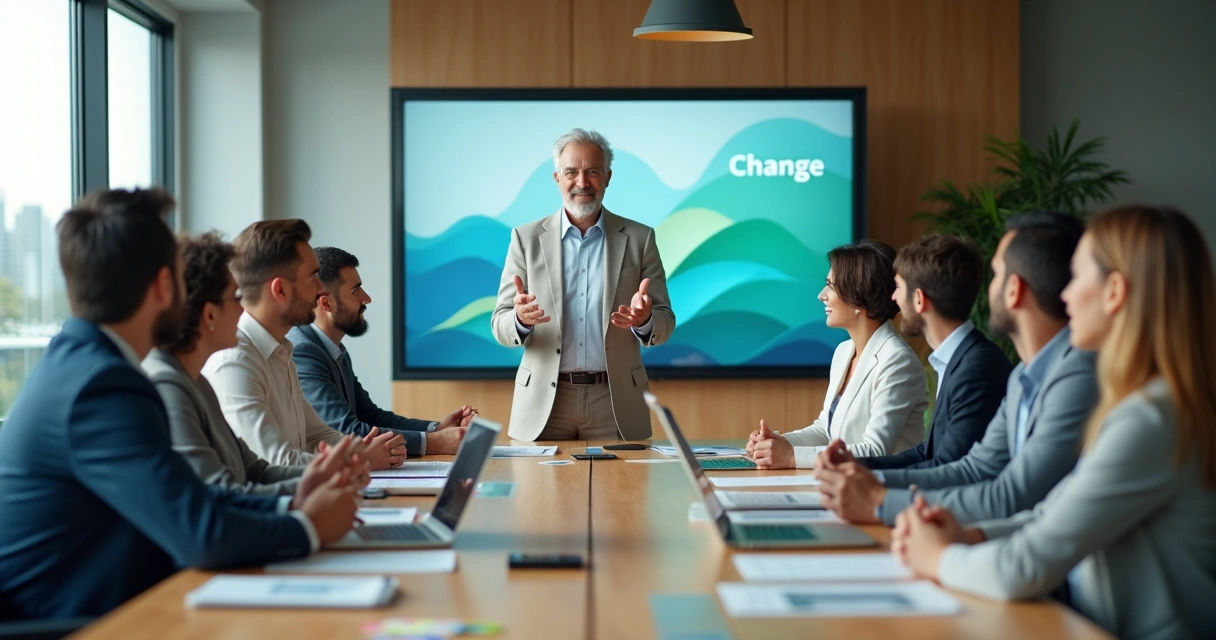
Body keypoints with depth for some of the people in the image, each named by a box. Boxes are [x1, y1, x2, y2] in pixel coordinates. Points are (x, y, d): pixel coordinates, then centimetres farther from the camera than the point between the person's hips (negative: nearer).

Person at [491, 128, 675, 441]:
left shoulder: (639, 238, 4)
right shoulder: (526, 238, 4)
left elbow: (665, 322, 3)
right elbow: (501, 324, 1)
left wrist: (644, 320, -20)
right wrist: (521, 319, -22)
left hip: (616, 402, 0)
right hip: (543, 402, 0)